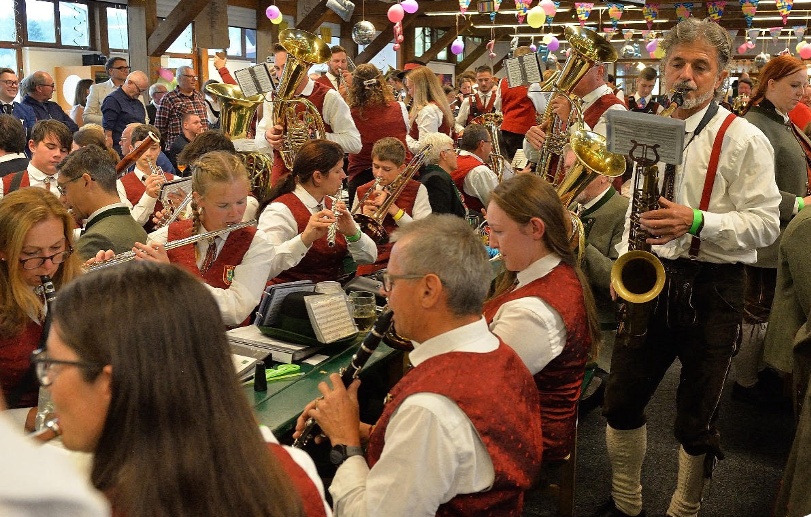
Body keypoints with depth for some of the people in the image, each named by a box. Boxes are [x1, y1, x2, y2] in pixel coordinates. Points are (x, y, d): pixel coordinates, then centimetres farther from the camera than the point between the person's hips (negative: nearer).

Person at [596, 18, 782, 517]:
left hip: (712, 289, -5)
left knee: (697, 420, 8)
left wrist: (698, 222, -27)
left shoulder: (744, 140, -8)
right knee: (621, 402, 11)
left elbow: (766, 223, -11)